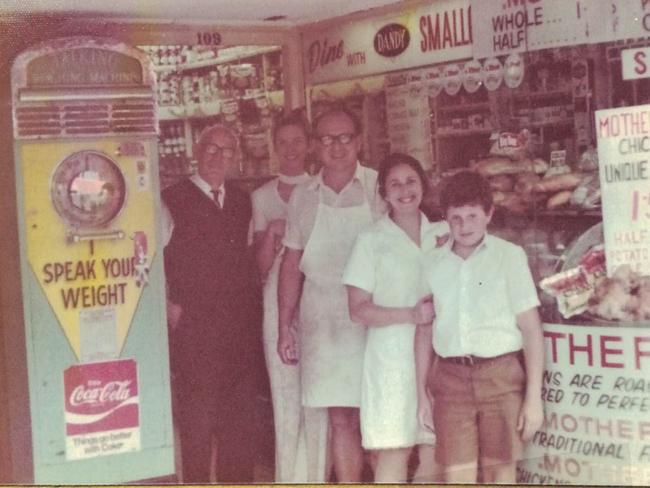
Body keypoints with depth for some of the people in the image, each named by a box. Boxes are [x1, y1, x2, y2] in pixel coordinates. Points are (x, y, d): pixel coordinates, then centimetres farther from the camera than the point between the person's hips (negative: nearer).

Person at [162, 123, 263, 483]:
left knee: (240, 419, 8)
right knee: (197, 417, -1)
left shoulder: (242, 202, 16)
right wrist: (170, 305, -11)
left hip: (241, 327, 5)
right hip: (194, 328, -5)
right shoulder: (173, 200, -1)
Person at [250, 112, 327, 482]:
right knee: (284, 397, 2)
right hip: (278, 302, 1)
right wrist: (272, 233, -9)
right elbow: (262, 265, 7)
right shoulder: (262, 197, 11)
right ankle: (289, 477, 10)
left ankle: (316, 476, 6)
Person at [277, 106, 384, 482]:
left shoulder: (380, 188, -1)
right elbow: (292, 264, 13)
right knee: (341, 420, 5)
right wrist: (285, 326, 11)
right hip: (323, 323, 3)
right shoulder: (303, 197, 9)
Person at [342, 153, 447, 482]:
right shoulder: (372, 240, 1)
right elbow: (358, 310, -3)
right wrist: (411, 315, -16)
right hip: (393, 358, -4)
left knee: (436, 454, 5)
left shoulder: (443, 234, 10)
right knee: (394, 453, -5)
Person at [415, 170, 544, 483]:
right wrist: (421, 393, 12)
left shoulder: (509, 256, -1)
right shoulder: (434, 264, 8)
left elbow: (531, 328, -3)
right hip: (451, 377, 2)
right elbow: (425, 331, 13)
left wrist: (534, 397, -7)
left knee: (499, 472, 5)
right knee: (457, 477, 1)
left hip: (500, 374, -2)